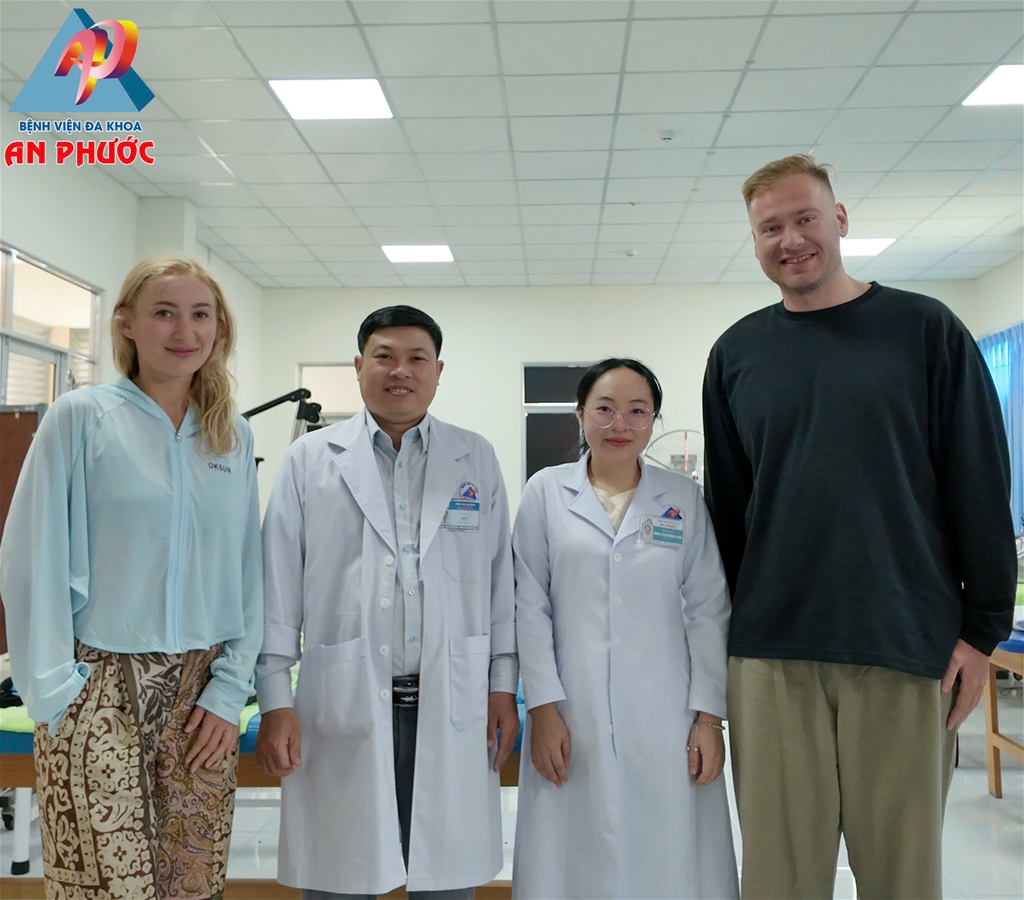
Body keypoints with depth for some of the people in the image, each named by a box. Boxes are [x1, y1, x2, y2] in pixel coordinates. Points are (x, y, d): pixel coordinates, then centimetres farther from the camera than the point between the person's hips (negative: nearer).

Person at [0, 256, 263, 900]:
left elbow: (247, 571, 6)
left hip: (202, 691, 3)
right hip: (100, 686, -3)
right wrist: (54, 691, -8)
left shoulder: (234, 437, 7)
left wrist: (230, 689, 0)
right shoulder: (81, 418, -4)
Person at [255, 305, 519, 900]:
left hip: (452, 710, 1)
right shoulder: (311, 461, 4)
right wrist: (275, 701, -3)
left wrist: (504, 685, 4)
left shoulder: (477, 460, 8)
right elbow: (280, 588, 1)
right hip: (342, 710, -1)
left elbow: (500, 580, 8)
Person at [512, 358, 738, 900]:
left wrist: (709, 715, 0)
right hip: (572, 716, -1)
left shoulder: (684, 498, 5)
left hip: (664, 719, 1)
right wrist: (543, 707, -5)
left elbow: (708, 611, 4)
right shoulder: (545, 492, 2)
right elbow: (531, 608, 0)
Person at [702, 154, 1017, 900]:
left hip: (907, 645, -1)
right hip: (771, 651, 2)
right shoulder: (737, 353, 7)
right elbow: (725, 505, 10)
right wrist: (721, 628, 8)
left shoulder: (925, 331, 1)